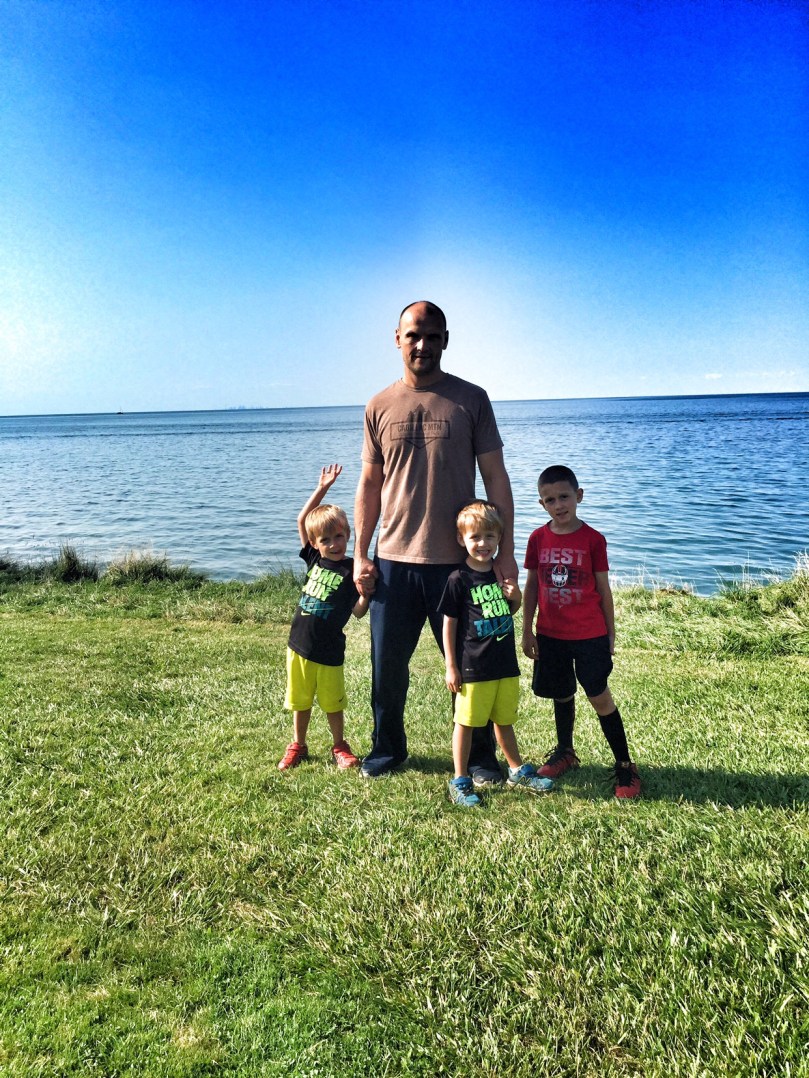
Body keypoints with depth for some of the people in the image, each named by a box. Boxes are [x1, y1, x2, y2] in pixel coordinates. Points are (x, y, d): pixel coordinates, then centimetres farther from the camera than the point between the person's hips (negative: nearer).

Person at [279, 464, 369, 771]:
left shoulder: (352, 570, -11)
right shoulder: (313, 559, 1)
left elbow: (358, 612, -11)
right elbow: (302, 519, 7)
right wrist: (322, 487, 2)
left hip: (329, 653, -4)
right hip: (299, 646, 4)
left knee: (332, 703, 11)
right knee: (300, 702, 16)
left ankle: (339, 747, 31)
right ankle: (297, 746, 34)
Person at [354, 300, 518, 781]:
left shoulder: (471, 399, 1)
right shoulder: (380, 406, 7)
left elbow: (496, 477, 0)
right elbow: (370, 485, 9)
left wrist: (506, 552, -5)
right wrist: (361, 555, 4)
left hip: (458, 560, -2)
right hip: (393, 560, 2)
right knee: (387, 665, 10)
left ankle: (481, 757, 25)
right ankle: (387, 750, 31)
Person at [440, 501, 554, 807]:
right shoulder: (459, 579, -12)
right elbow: (449, 623, -8)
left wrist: (516, 597, -5)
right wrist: (451, 667, -8)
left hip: (506, 664, 5)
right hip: (473, 667, -5)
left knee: (504, 720, 20)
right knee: (466, 722, 6)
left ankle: (518, 771, 35)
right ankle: (459, 781, 18)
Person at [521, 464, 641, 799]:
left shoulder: (593, 539, -8)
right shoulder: (538, 539, 0)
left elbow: (603, 590, -2)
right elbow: (531, 586, 6)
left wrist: (610, 635, 1)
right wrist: (527, 631, 5)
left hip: (589, 635, -3)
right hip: (550, 635, 3)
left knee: (600, 697, -1)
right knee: (562, 695, 16)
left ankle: (624, 765, 10)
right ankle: (564, 751, 36)